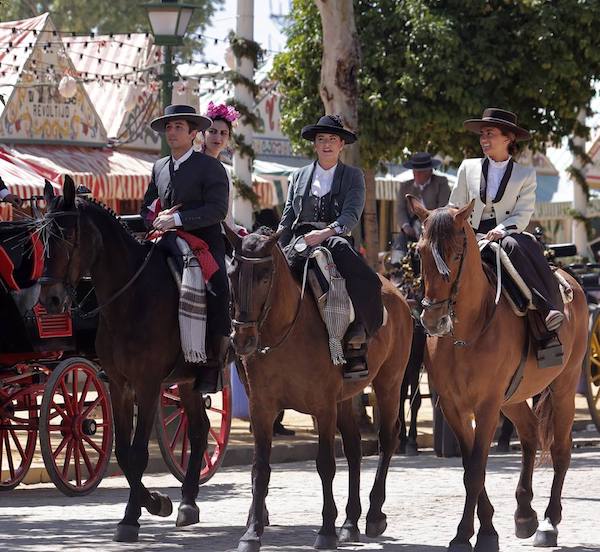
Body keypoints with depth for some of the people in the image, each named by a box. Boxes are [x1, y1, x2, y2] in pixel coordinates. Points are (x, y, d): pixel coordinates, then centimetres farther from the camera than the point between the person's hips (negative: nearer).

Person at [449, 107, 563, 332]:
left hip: (508, 234, 0)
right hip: (474, 237, 0)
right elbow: (455, 209, 15)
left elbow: (523, 214, 0)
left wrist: (501, 230, -18)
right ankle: (547, 308, -44)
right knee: (513, 247, -33)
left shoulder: (525, 174, 9)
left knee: (532, 248, -34)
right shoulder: (468, 167, 12)